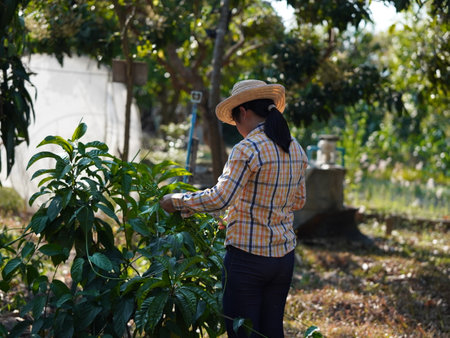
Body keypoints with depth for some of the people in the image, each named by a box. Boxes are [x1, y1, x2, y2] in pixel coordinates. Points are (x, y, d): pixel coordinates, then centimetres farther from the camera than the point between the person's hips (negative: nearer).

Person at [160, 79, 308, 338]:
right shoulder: (296, 150, 8)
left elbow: (219, 199, -23)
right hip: (284, 256, 7)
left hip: (247, 257, -7)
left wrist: (176, 201, -12)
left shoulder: (248, 149, -16)